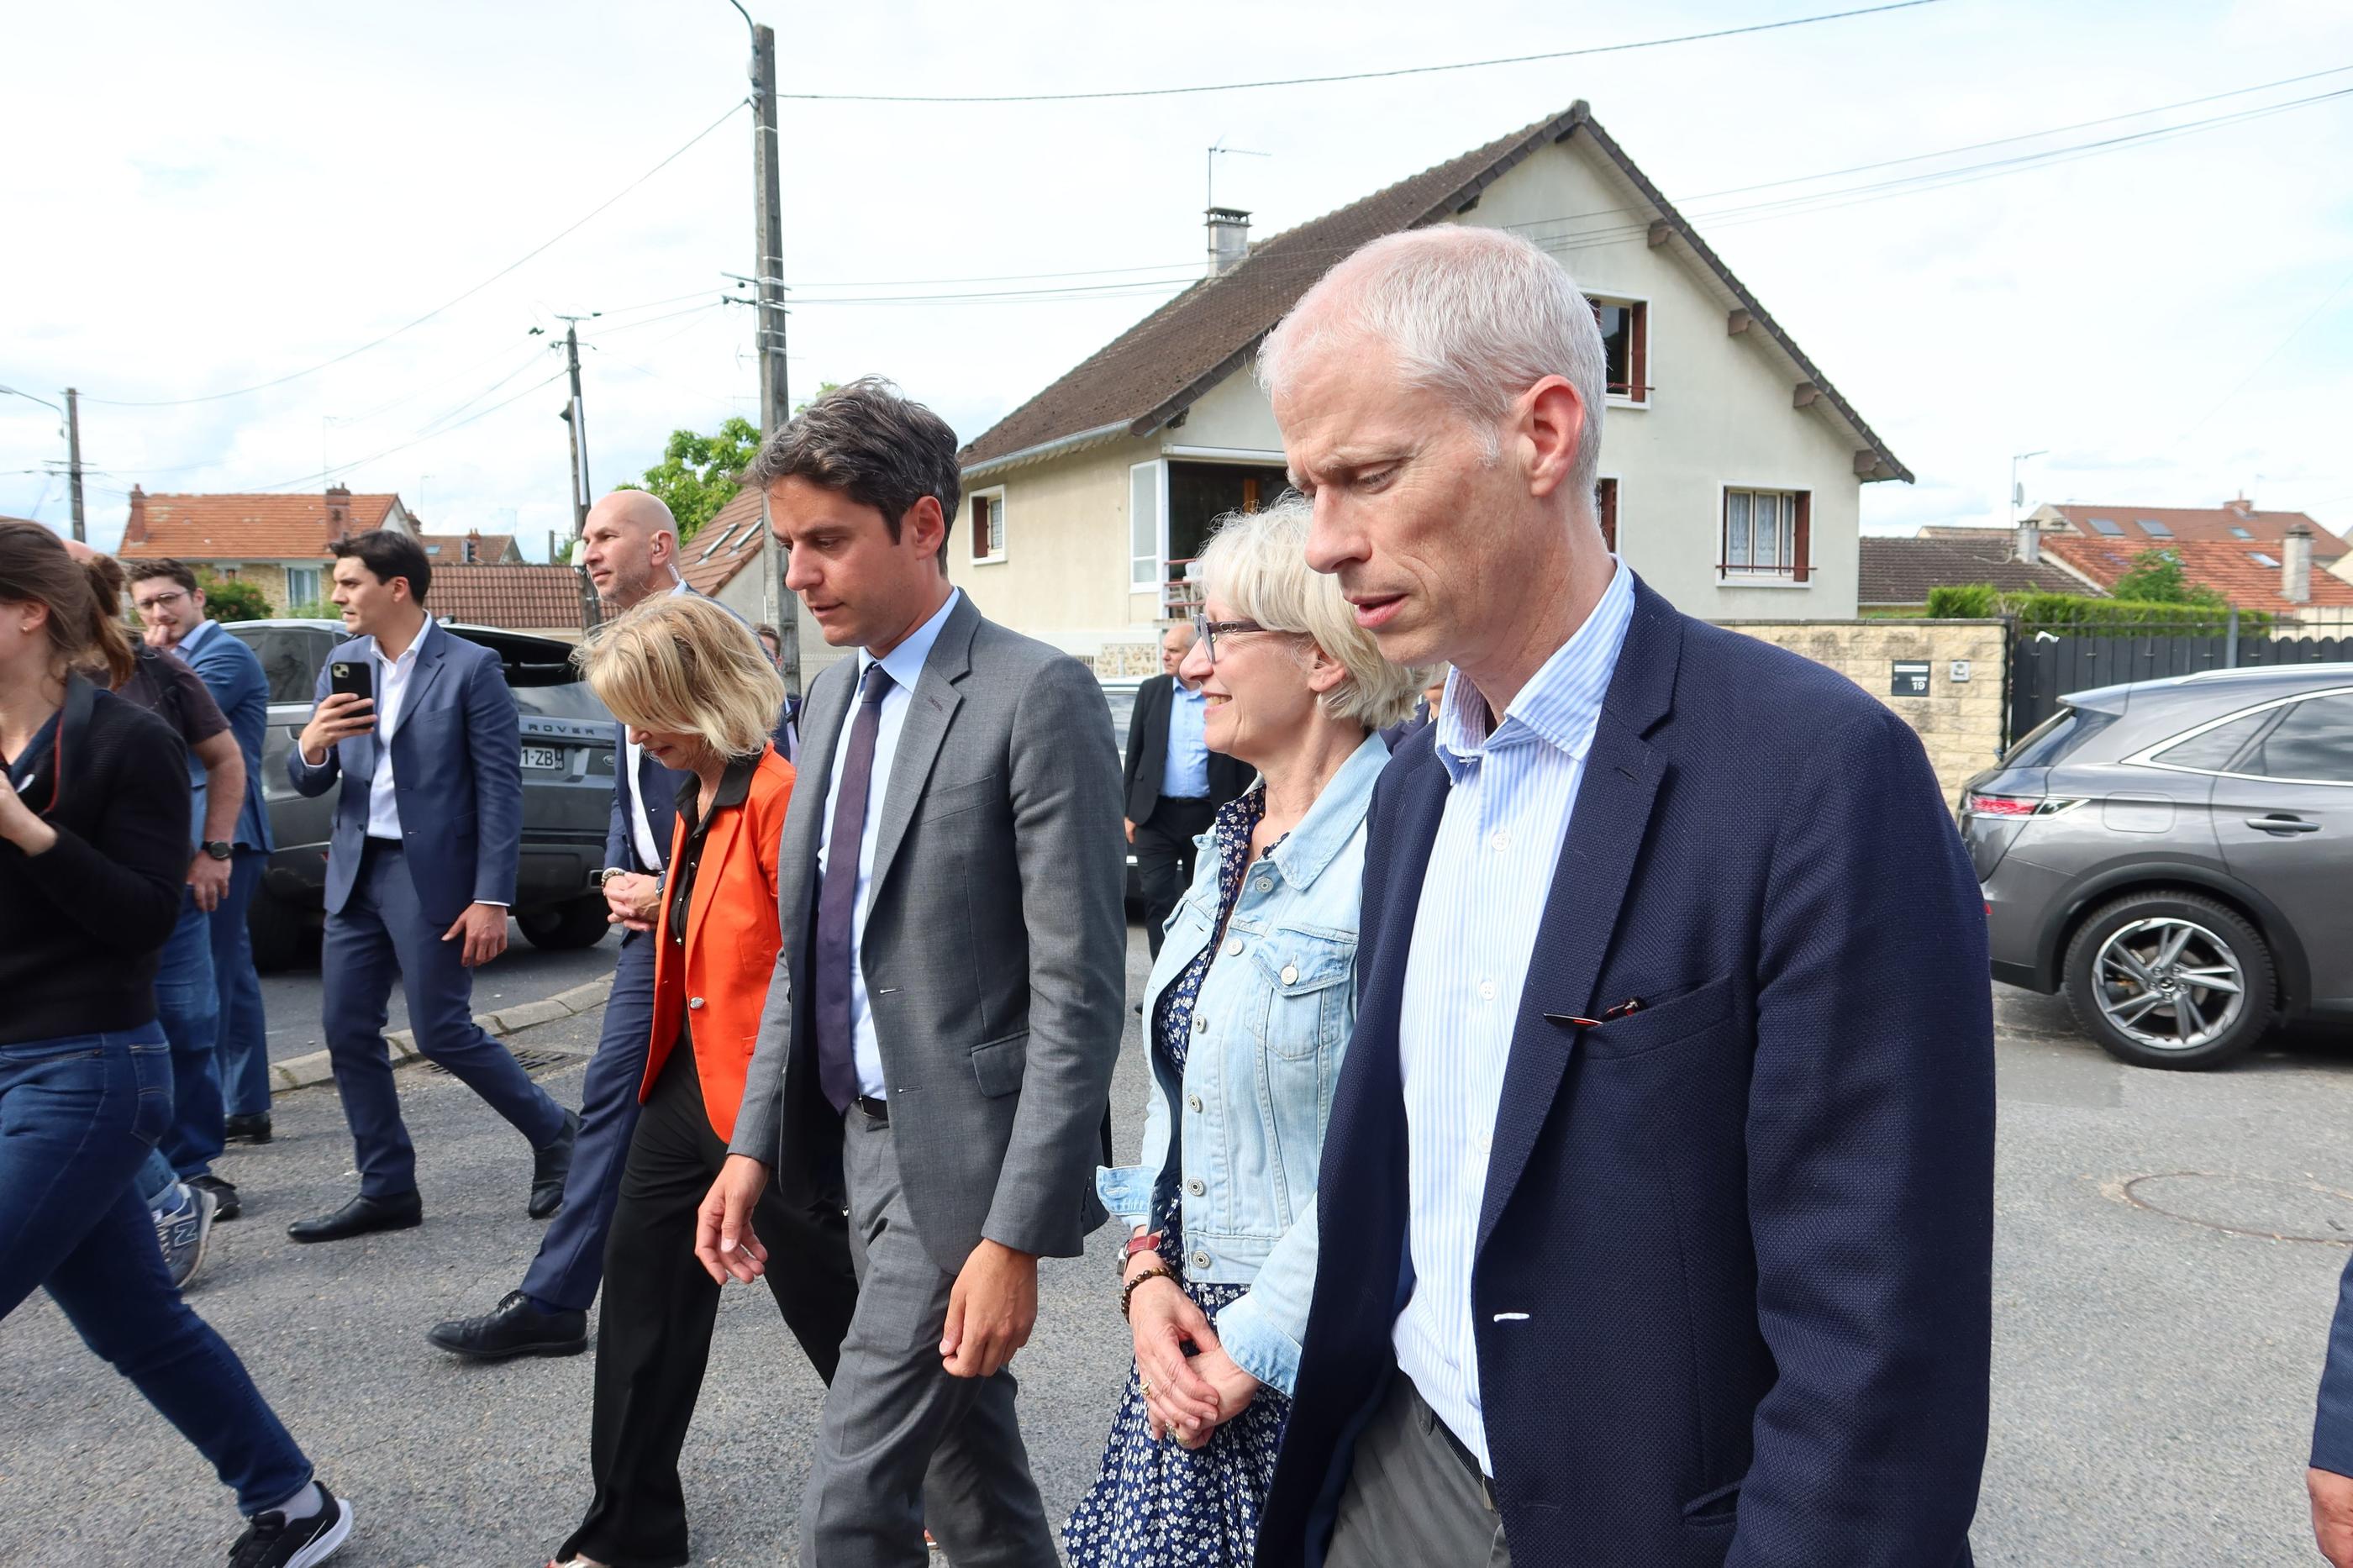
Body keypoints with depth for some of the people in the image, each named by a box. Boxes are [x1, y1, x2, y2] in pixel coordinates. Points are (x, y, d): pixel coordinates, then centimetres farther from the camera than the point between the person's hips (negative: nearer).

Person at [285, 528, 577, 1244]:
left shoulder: (469, 667, -9)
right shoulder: (343, 664, 10)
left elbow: (501, 788, -11)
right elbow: (310, 783, 11)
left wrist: (492, 899, -16)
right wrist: (310, 746, -13)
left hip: (433, 875, -7)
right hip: (356, 871, 7)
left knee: (443, 1033, -3)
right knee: (348, 1033, 8)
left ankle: (554, 1131, 19)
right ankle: (387, 1190, 21)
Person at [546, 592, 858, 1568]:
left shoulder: (781, 794, -21)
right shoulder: (697, 794, 10)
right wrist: (658, 908, 8)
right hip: (690, 1086, 9)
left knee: (830, 1308, 7)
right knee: (643, 1293, 16)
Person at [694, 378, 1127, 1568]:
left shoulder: (1036, 697, -16)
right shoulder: (831, 698, 9)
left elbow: (1077, 992, -19)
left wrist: (1017, 1238, -20)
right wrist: (755, 1146, 10)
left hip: (959, 1158, -7)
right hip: (857, 1137, 8)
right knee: (972, 1471, 20)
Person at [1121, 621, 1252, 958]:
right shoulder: (1151, 691, 5)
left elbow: (1244, 765, 0)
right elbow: (1134, 754, 9)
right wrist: (1130, 812, 5)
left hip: (1207, 816, -1)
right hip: (1156, 815, 2)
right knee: (1158, 898, -3)